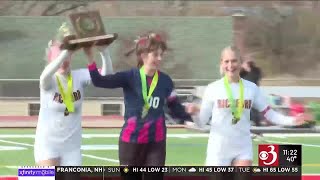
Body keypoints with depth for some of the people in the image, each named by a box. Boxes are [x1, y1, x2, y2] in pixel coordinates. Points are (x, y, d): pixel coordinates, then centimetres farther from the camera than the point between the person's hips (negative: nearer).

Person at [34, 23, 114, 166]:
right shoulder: (49, 81, -12)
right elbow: (47, 74, -37)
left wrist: (104, 52, -36)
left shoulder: (79, 76, -3)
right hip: (48, 144, -4)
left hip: (72, 145, 4)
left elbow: (106, 76, -17)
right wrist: (66, 50, -51)